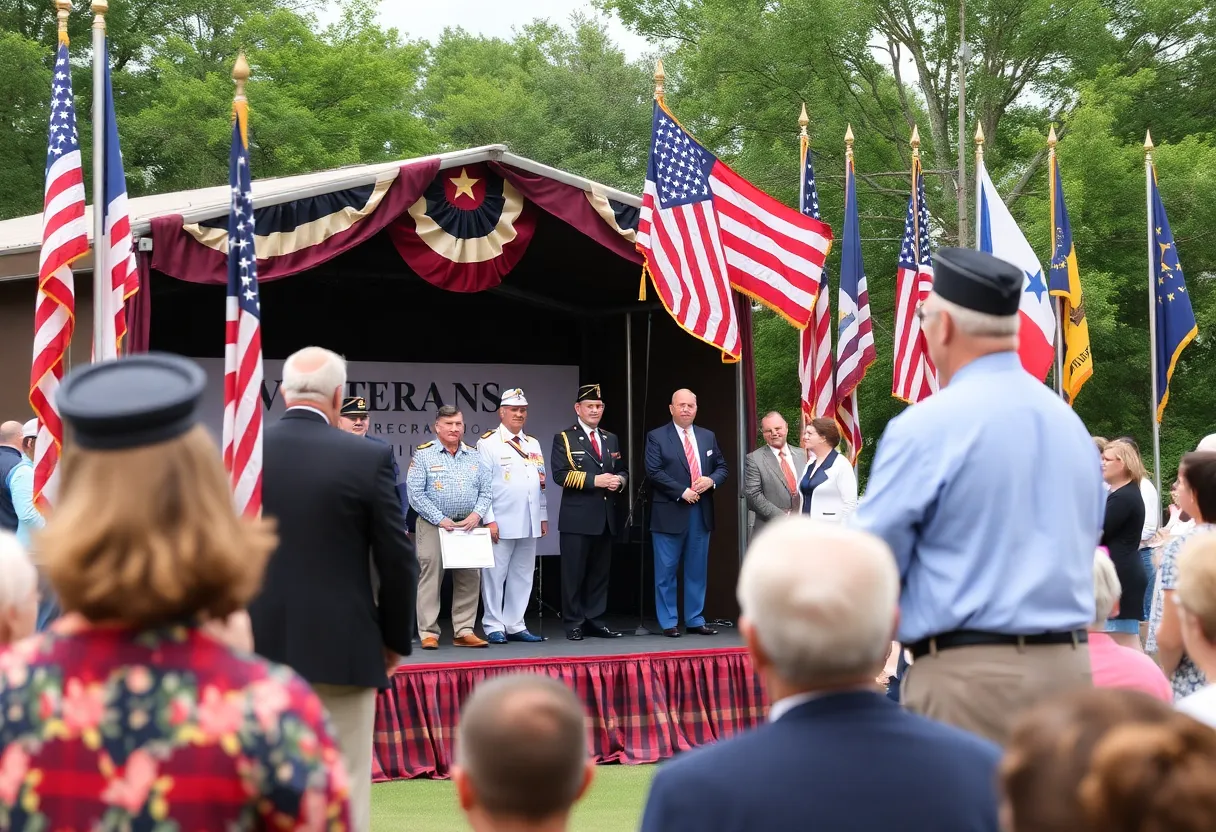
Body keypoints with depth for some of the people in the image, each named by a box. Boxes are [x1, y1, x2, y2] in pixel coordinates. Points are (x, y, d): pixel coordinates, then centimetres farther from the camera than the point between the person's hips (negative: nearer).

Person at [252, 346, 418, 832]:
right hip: (340, 647, -3)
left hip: (259, 646, 3)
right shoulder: (368, 459, -9)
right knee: (344, 790, 3)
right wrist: (395, 640, 9)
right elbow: (398, 562, -5)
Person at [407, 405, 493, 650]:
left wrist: (477, 513, -8)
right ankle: (428, 633, -1)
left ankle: (464, 631, 10)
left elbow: (486, 490, 10)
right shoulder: (423, 455, -2)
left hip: (468, 526, 4)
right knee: (430, 578, -5)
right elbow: (416, 494, -8)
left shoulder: (474, 456, 11)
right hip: (434, 526, -4)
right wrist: (441, 520, -13)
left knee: (469, 580, 3)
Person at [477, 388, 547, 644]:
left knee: (522, 575, 8)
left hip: (530, 523, 6)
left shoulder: (533, 444, 16)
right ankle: (494, 627, 3)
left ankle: (515, 626, 14)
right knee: (495, 575, -3)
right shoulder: (488, 443, -3)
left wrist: (543, 516, 14)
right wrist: (489, 520, -14)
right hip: (501, 524, -6)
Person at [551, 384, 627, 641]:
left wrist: (619, 479, -5)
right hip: (577, 518, -6)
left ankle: (596, 622, 16)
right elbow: (560, 474, -12)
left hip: (607, 518, 6)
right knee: (574, 573, -2)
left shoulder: (611, 439, 18)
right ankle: (574, 624, 4)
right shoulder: (565, 439, -1)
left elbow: (623, 470, 19)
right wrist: (594, 480, -19)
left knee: (600, 572, 9)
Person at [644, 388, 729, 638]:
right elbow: (654, 471, -11)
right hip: (670, 513, -4)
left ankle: (695, 620, 15)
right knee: (666, 571, 0)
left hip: (701, 513, 4)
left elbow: (722, 467, 15)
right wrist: (682, 492, -16)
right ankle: (668, 622, 6)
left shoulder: (708, 437, 13)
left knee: (697, 570, 8)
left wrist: (711, 480, -8)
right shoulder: (657, 437, -2)